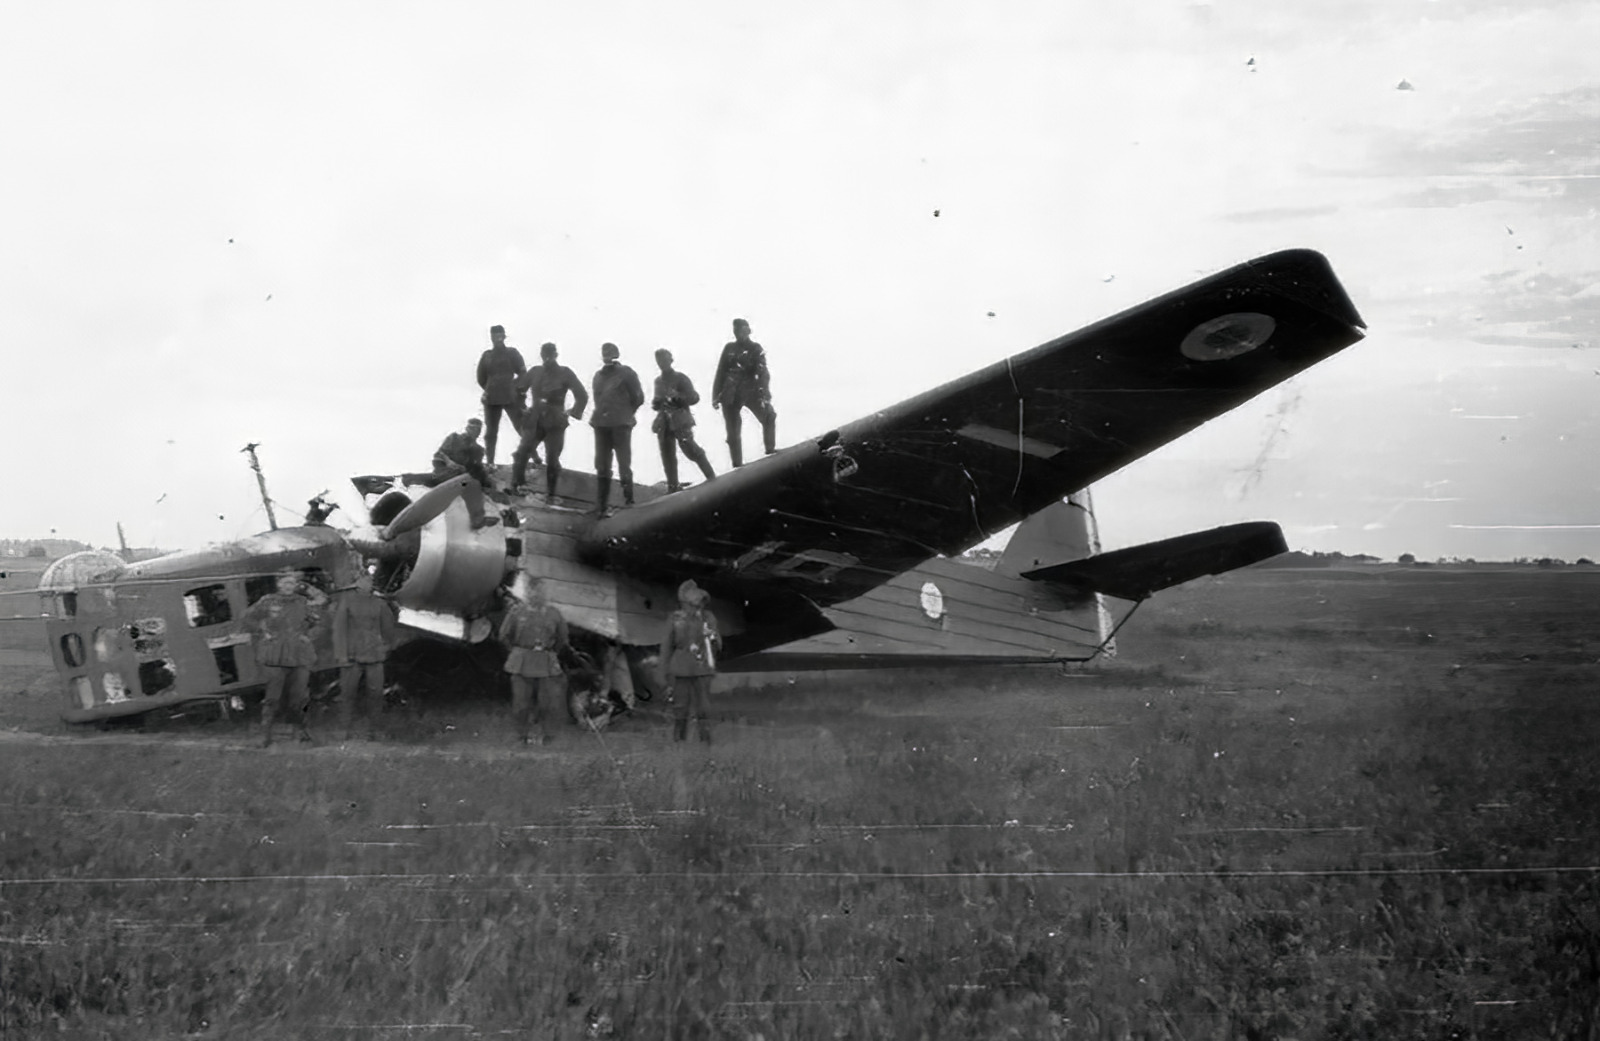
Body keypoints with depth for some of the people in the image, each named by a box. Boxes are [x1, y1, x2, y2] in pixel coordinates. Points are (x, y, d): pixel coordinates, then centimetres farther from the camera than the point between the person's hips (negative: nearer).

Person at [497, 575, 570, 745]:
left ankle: (544, 732, 18)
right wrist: (516, 653, 11)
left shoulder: (554, 614, 3)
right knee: (521, 701, 0)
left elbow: (562, 639, 16)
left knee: (550, 701, -3)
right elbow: (504, 636, 10)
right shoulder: (517, 612, -1)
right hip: (522, 665, -1)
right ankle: (522, 734, 17)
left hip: (547, 665, 1)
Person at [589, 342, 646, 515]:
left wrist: (625, 414, 7)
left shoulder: (626, 374, 1)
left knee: (624, 466, -5)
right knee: (602, 467, 6)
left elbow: (638, 398, 2)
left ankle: (628, 502, -1)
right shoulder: (598, 376, 14)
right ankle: (600, 508, 9)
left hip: (621, 425, -4)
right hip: (601, 425, 4)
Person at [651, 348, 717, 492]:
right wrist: (655, 401, 0)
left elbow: (694, 398, -7)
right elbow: (655, 404, 24)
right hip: (664, 423, 5)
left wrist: (677, 395, -20)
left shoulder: (680, 378, -3)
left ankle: (712, 478, -5)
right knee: (667, 457, 5)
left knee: (691, 450, -12)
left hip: (680, 422, -5)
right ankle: (673, 486, 13)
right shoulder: (658, 381, 14)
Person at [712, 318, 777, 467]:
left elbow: (763, 373, -9)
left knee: (768, 416, -15)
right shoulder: (729, 348, 6)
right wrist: (716, 396, 6)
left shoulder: (755, 348, 1)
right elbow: (720, 372, 10)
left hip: (750, 391, 0)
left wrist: (764, 395, -23)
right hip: (730, 394, 0)